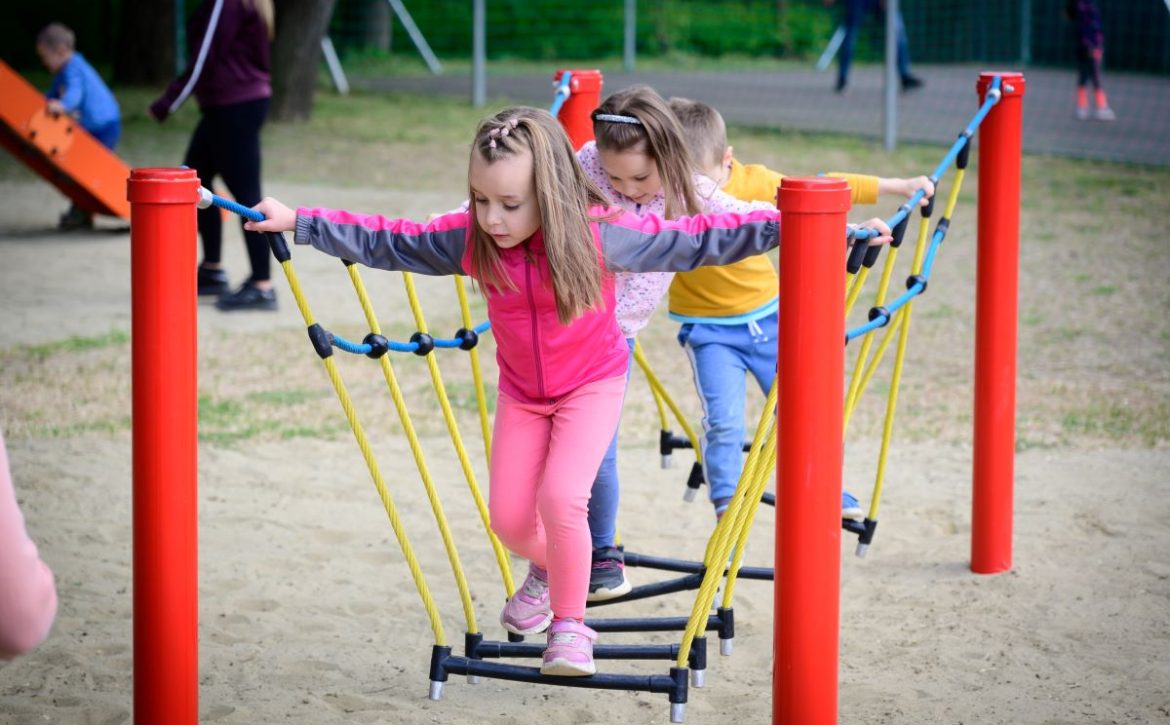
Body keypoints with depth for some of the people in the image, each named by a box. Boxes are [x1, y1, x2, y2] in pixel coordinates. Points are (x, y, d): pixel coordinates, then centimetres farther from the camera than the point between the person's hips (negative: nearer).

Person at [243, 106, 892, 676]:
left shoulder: (599, 235, -29)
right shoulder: (469, 239, -21)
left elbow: (697, 238, -27)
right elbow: (386, 242, -11)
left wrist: (784, 226, -33)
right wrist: (297, 222, -15)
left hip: (592, 385, -4)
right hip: (521, 391, 4)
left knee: (561, 498, -22)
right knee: (510, 519, 6)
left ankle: (570, 625, 1)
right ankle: (547, 570, 43)